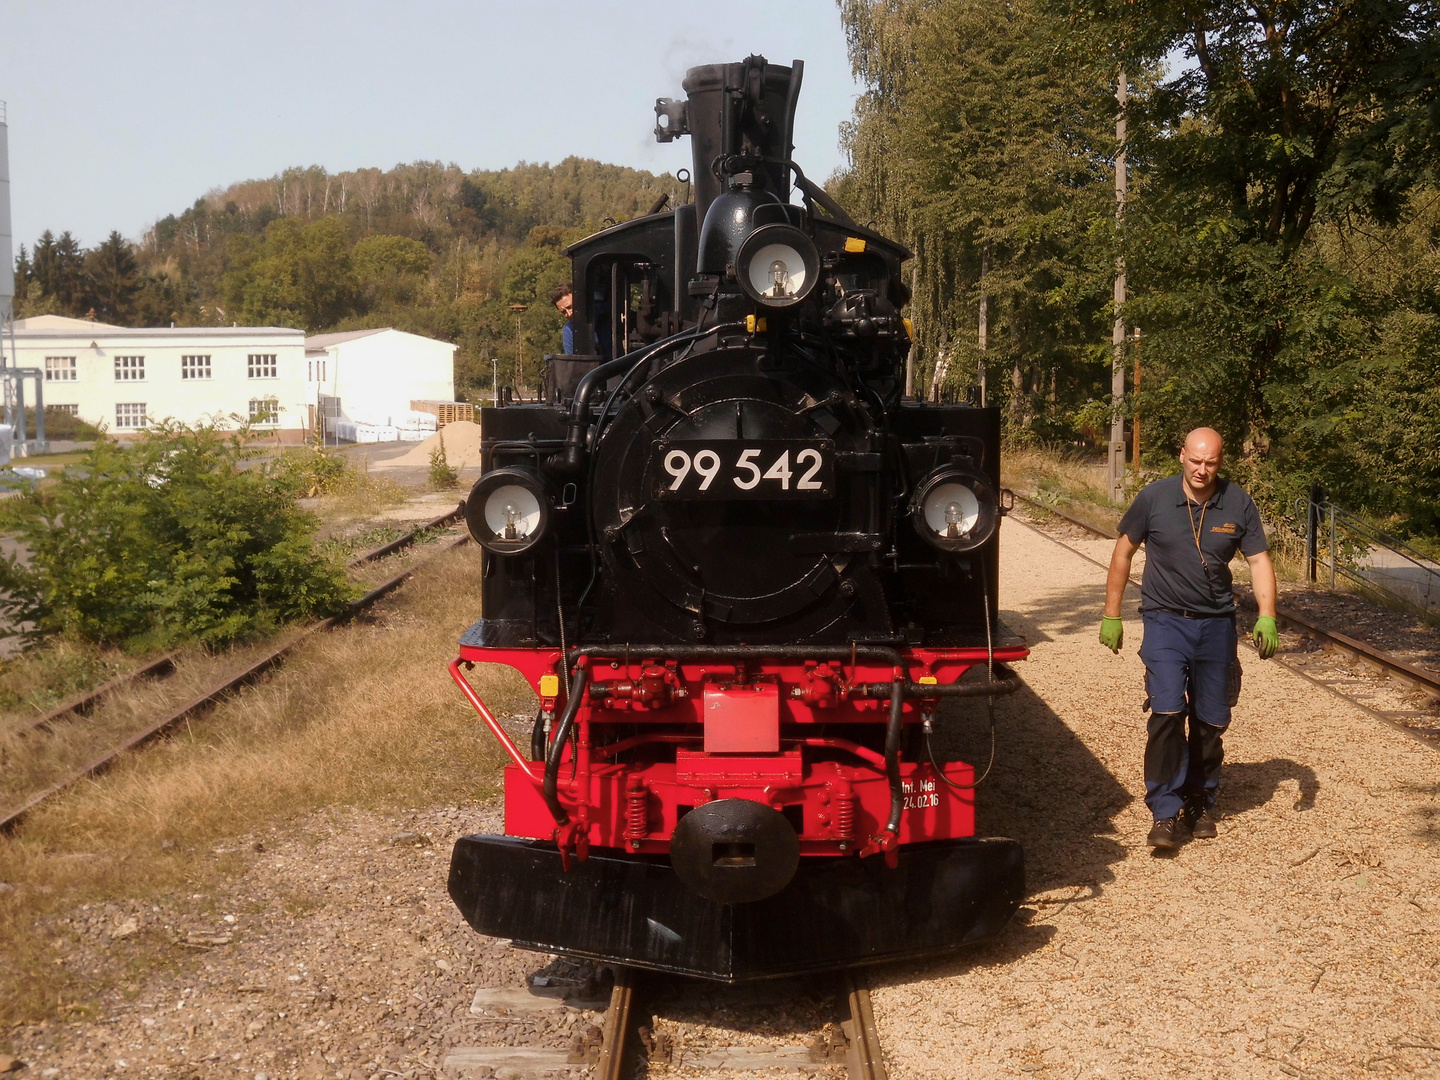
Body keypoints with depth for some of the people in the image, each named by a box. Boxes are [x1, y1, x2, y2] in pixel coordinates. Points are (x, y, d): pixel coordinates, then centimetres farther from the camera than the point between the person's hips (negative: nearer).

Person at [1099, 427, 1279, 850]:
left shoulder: (1238, 505, -2)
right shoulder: (1154, 498, -6)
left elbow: (1259, 561, 0)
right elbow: (1123, 553, 4)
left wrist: (1267, 617, -14)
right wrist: (1111, 615, 4)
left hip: (1216, 625, 2)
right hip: (1166, 622, -2)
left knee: (1211, 721, 8)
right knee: (1167, 712, -16)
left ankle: (1200, 804, 27)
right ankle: (1165, 814, -11)